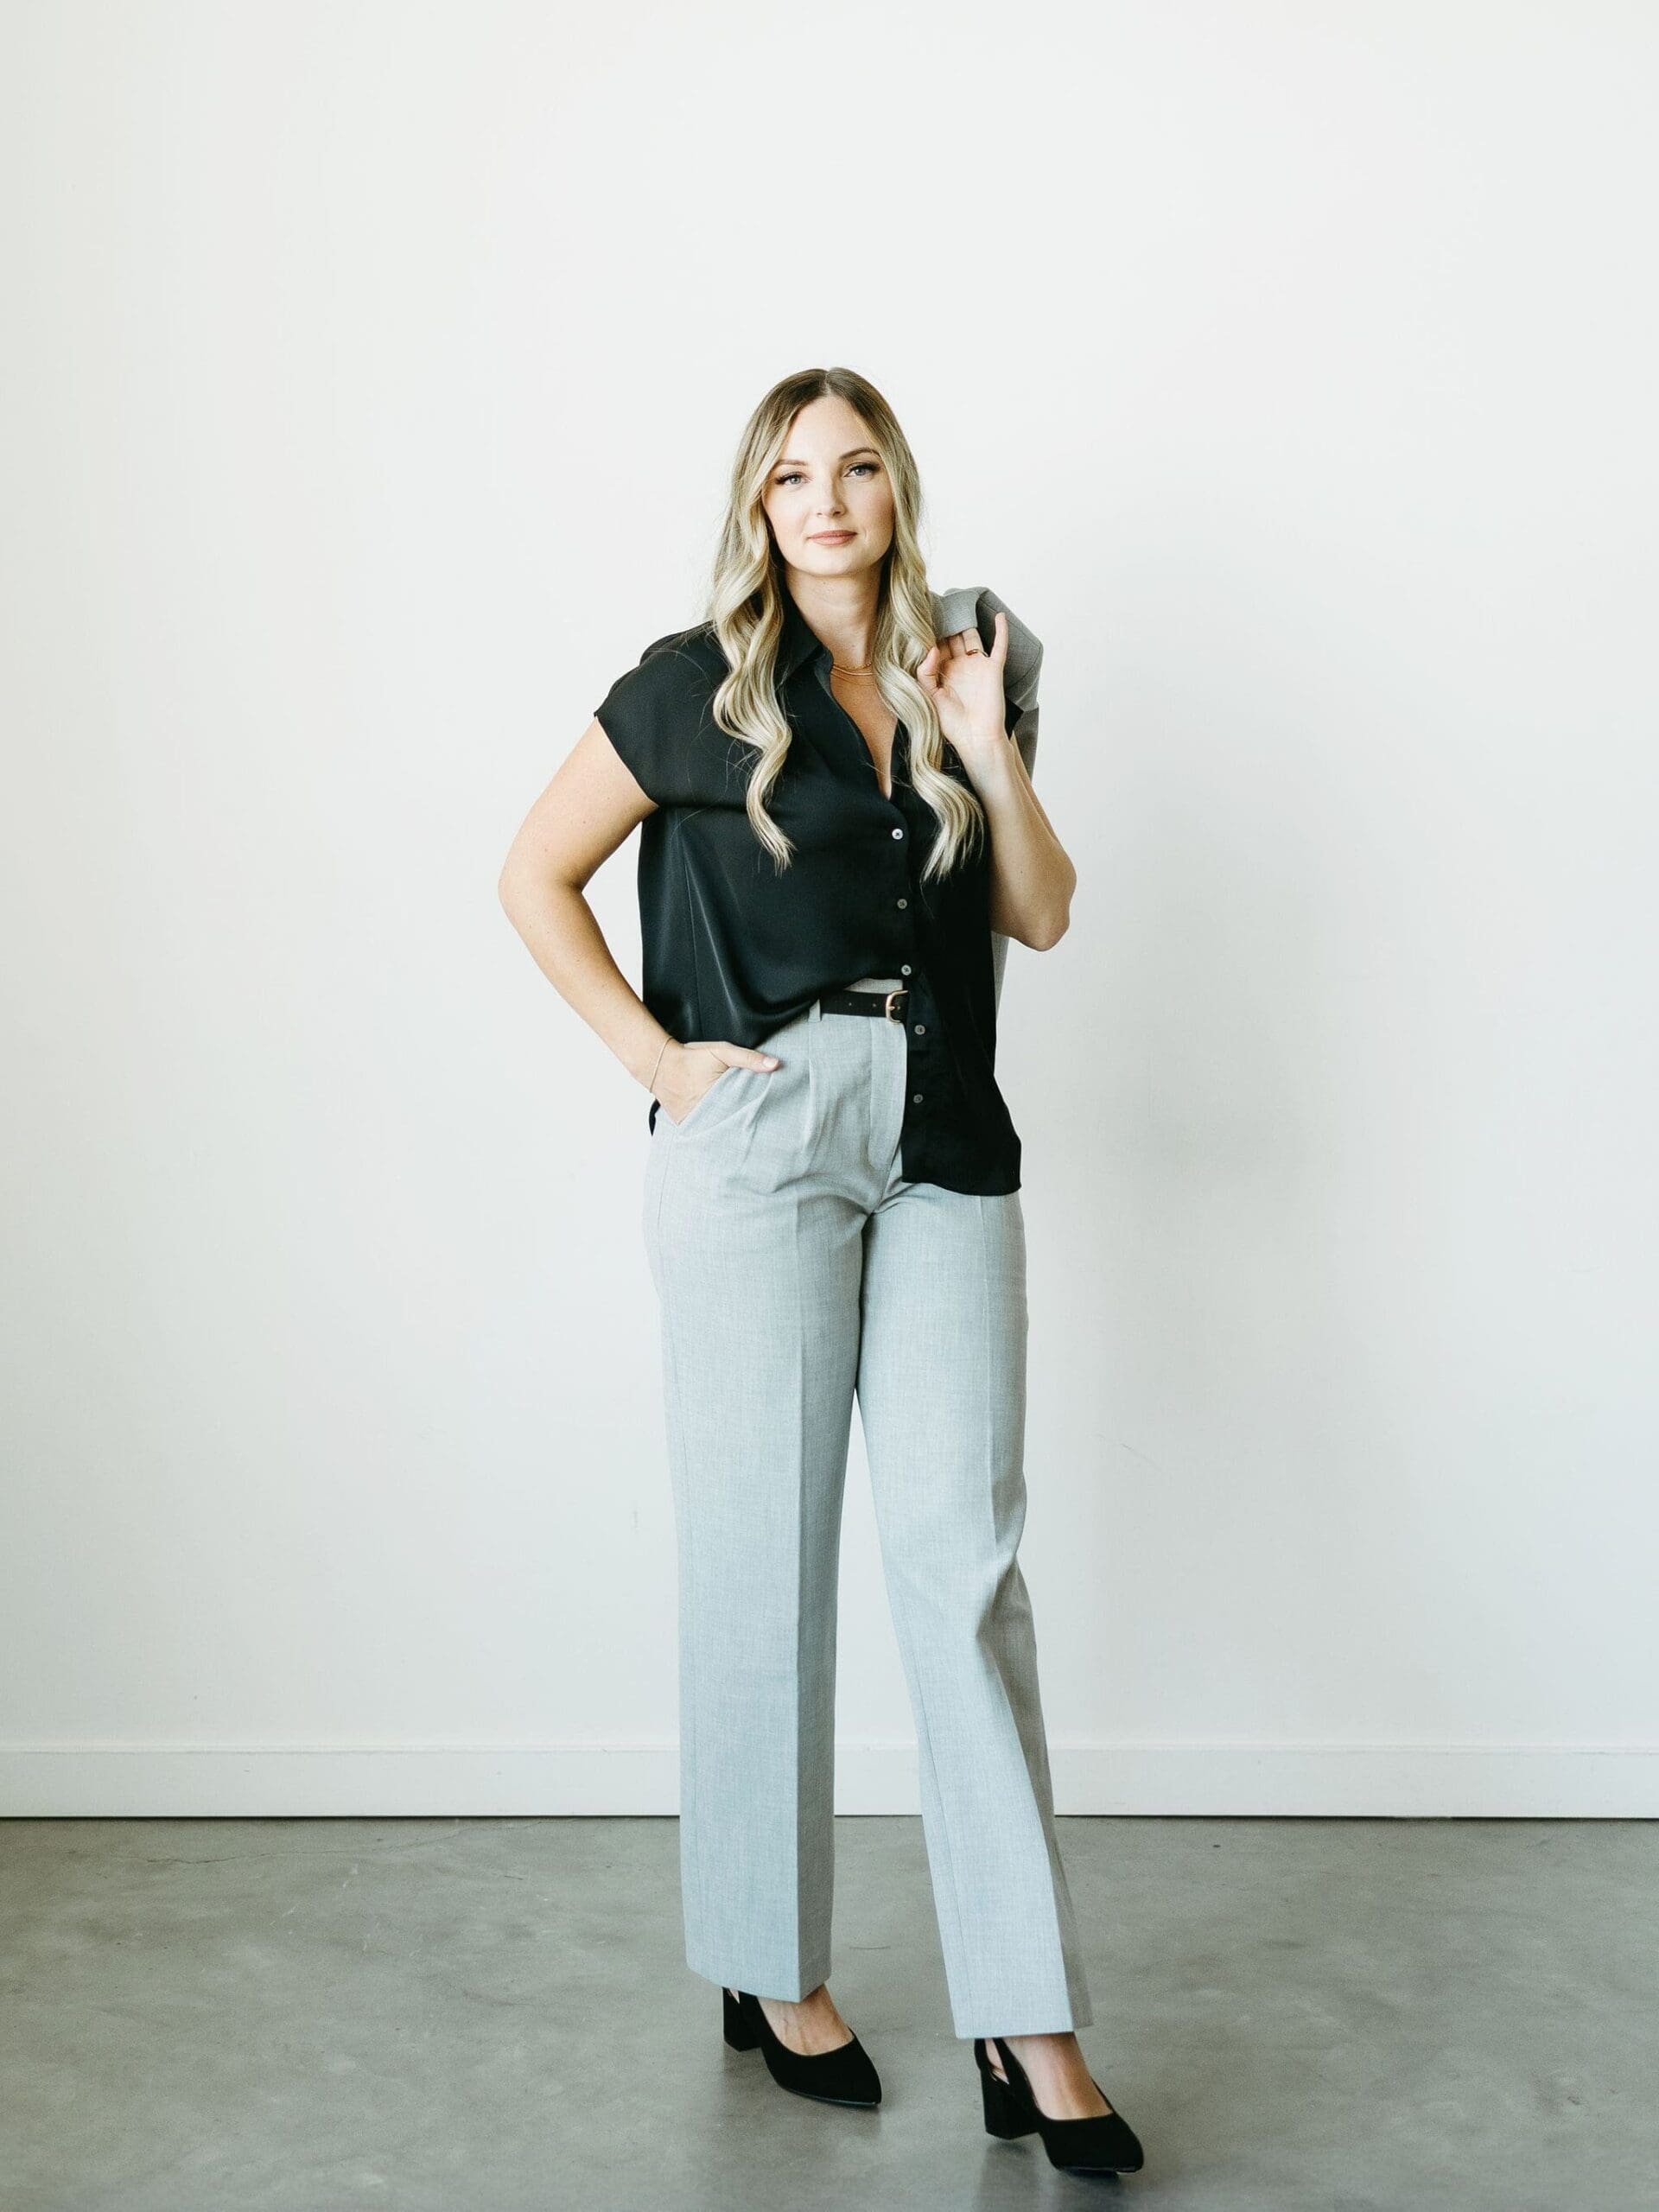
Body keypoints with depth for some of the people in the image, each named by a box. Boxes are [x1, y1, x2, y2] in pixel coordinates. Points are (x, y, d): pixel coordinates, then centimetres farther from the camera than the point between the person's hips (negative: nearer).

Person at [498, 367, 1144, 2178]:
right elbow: (537, 875, 3)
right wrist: (660, 1059, -6)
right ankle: (770, 1976, 19)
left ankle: (1029, 2027, 3)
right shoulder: (699, 683, 4)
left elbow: (1041, 916, 13)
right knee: (763, 1558, 3)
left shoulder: (955, 673, 16)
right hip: (763, 1136, -3)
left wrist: (989, 752, -2)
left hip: (947, 1146, 3)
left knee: (965, 1553, -1)